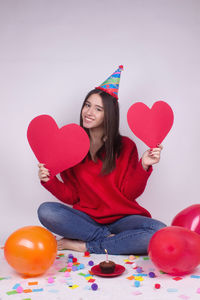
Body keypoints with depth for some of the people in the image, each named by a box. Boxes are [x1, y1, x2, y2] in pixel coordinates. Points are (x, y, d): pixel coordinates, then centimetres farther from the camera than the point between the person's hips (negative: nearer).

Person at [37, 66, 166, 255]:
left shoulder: (125, 146, -1)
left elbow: (130, 193, -8)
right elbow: (72, 196, 3)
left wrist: (143, 166, -21)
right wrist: (50, 181, -13)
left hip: (121, 219, 0)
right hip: (86, 219, 1)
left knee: (159, 233, -30)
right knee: (46, 210, -26)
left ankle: (83, 246, -19)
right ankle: (109, 239, -17)